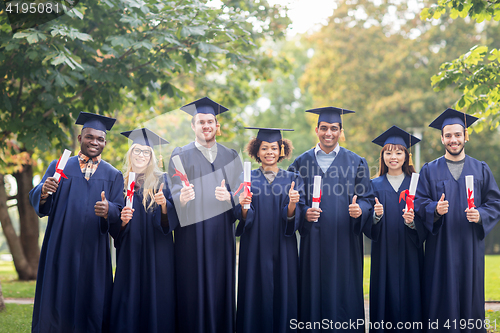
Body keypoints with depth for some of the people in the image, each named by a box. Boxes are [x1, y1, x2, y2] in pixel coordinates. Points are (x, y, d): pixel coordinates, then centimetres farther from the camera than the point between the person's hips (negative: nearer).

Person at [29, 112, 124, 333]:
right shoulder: (59, 167, 9)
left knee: (91, 305, -1)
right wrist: (44, 191, -23)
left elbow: (121, 213, 1)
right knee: (56, 302, -1)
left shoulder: (113, 176, 10)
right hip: (61, 249, 0)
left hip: (94, 253, 0)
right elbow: (37, 201, 0)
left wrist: (108, 210, -22)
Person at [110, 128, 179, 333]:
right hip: (130, 253, 2)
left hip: (157, 253, -1)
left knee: (156, 298, -4)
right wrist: (122, 221, -10)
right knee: (129, 301, -1)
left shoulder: (161, 181, 5)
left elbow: (174, 216, -3)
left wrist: (164, 205, -22)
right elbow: (114, 225, 11)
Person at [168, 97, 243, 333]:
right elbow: (174, 194, -4)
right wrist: (182, 197, -28)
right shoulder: (181, 155, 5)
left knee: (221, 287, 2)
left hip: (222, 234, 2)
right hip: (191, 235, -2)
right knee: (192, 291, -3)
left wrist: (228, 196, -16)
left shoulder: (230, 156, 13)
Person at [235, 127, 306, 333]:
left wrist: (292, 204, -23)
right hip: (254, 248, 0)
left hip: (283, 249, 1)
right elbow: (244, 218, -2)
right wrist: (244, 207, -23)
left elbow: (293, 218, -2)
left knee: (283, 294, 1)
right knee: (255, 297, -1)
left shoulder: (292, 180, 7)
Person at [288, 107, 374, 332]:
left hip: (345, 240, -1)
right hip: (313, 240, 1)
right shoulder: (302, 163, 9)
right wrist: (304, 213, -12)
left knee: (345, 293, 0)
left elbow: (367, 197, 5)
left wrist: (359, 208, -17)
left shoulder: (356, 162, 8)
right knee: (314, 291, 1)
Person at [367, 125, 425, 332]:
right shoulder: (375, 185, 7)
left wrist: (413, 222, -20)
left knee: (410, 298, -2)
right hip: (383, 255, 0)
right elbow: (368, 227, 2)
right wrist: (375, 216, -19)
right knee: (385, 296, -2)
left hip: (410, 254, 0)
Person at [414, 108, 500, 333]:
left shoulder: (481, 169, 9)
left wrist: (480, 215, -14)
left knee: (470, 297, 3)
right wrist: (435, 209, -20)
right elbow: (419, 203, 1)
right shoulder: (429, 171, 7)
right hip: (440, 247, -1)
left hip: (471, 246, 1)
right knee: (442, 300, -2)